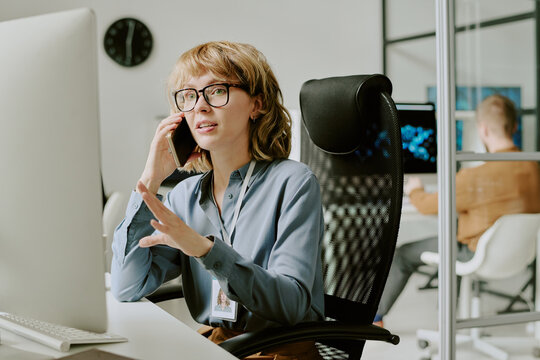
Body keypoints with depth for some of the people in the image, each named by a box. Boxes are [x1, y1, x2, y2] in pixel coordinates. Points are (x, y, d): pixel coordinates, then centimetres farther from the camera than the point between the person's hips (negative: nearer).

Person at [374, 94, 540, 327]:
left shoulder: (476, 178, -31)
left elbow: (427, 206, -18)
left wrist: (414, 190, 6)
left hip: (480, 254, -7)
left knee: (403, 255, 11)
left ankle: (374, 316, 32)